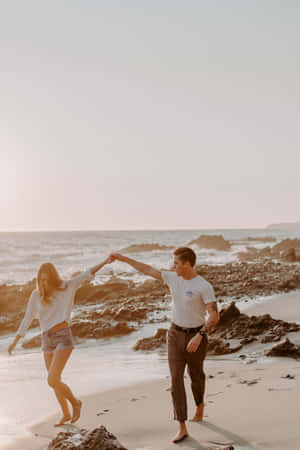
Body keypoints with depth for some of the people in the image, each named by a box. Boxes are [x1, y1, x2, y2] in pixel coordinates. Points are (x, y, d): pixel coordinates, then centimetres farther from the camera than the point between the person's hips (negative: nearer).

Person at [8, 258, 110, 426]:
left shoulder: (66, 287, -4)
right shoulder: (36, 295, 3)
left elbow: (87, 274, -10)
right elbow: (27, 320, 8)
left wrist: (105, 262, -21)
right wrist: (15, 342, 4)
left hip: (63, 338, -5)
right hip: (47, 340, 5)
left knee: (52, 381, -15)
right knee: (55, 381, 13)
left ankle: (75, 402, 10)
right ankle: (66, 414, 33)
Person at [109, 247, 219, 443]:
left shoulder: (204, 287, -19)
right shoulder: (173, 278, -1)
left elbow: (214, 316, -24)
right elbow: (148, 269, 8)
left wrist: (199, 336, -34)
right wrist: (123, 258, 9)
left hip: (196, 336, -4)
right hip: (176, 334, 4)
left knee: (196, 375, 18)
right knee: (176, 379, -7)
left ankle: (200, 404, 52)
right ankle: (182, 429, -5)